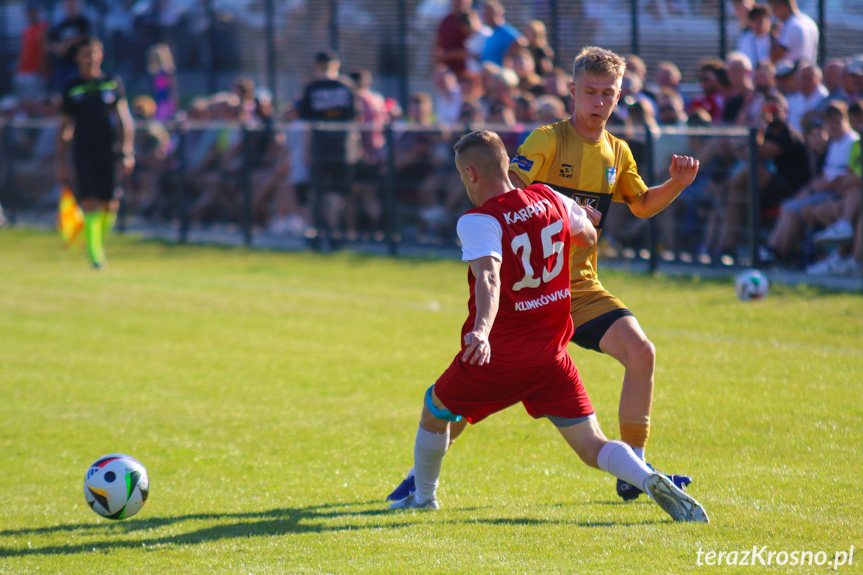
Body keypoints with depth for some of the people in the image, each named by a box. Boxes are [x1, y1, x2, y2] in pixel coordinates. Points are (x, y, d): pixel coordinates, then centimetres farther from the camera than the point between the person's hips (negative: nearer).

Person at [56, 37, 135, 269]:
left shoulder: (112, 83, 7)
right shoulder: (71, 89, 7)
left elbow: (125, 119, 9)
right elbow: (65, 128, 12)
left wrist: (128, 152, 1)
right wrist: (61, 162, 9)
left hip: (108, 150, 1)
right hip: (82, 151, 0)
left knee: (110, 206, 0)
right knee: (90, 203, -11)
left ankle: (100, 241, 26)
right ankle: (95, 253, -9)